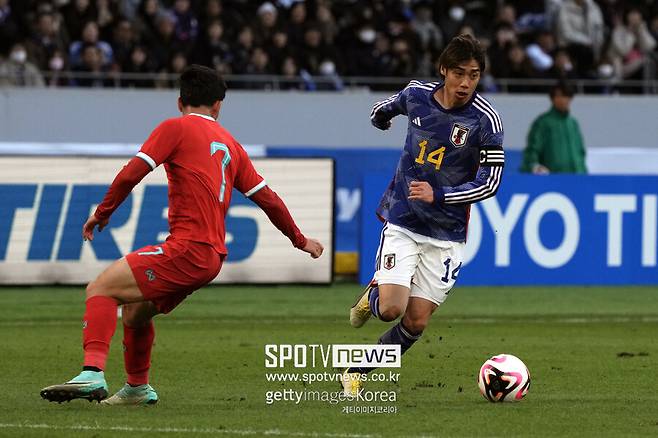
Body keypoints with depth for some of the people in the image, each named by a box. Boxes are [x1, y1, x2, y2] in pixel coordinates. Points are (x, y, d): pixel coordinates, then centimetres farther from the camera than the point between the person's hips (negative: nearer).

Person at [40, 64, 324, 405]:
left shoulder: (176, 128, 0)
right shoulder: (230, 144, 19)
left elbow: (131, 175, -7)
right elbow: (268, 199, 22)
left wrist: (102, 213, 7)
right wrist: (299, 240, 34)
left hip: (187, 249, -8)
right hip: (212, 258, 8)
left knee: (100, 290, -13)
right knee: (136, 310, 26)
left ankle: (93, 373, -32)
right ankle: (137, 388, 37)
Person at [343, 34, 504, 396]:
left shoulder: (485, 120, -13)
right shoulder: (416, 94, -5)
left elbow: (490, 182, -11)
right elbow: (384, 109, 20)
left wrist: (439, 195, -21)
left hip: (446, 234, -1)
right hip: (402, 221, 1)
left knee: (416, 322, -2)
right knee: (392, 309, -16)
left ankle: (358, 373, 20)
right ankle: (373, 296, 21)